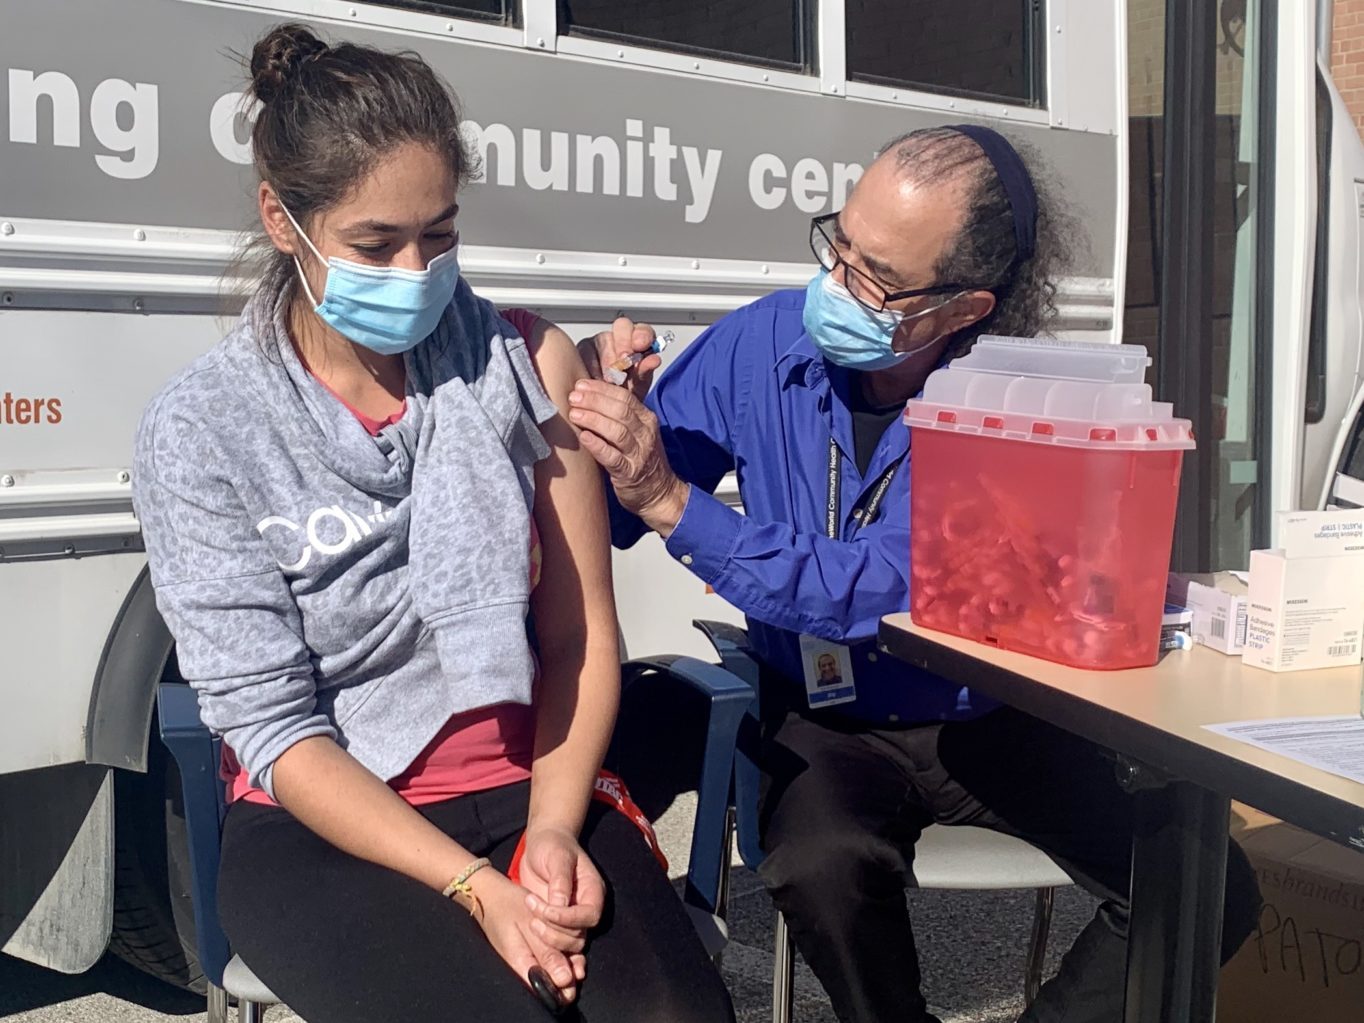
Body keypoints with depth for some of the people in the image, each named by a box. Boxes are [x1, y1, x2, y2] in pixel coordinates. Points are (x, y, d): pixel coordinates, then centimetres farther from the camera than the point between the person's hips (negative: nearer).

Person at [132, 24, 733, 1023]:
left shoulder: (527, 366, 0)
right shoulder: (201, 430, -6)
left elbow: (582, 641, 2)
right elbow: (271, 726, -9)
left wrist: (552, 830, -13)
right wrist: (477, 888, -18)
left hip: (527, 788, 1)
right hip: (323, 827, -1)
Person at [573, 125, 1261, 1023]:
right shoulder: (762, 344, -9)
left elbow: (889, 592, -29)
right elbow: (608, 515, -4)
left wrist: (674, 502, -33)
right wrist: (608, 409, -25)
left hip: (987, 723, 0)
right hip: (822, 723, 1)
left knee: (1212, 891, -15)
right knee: (820, 865, -31)